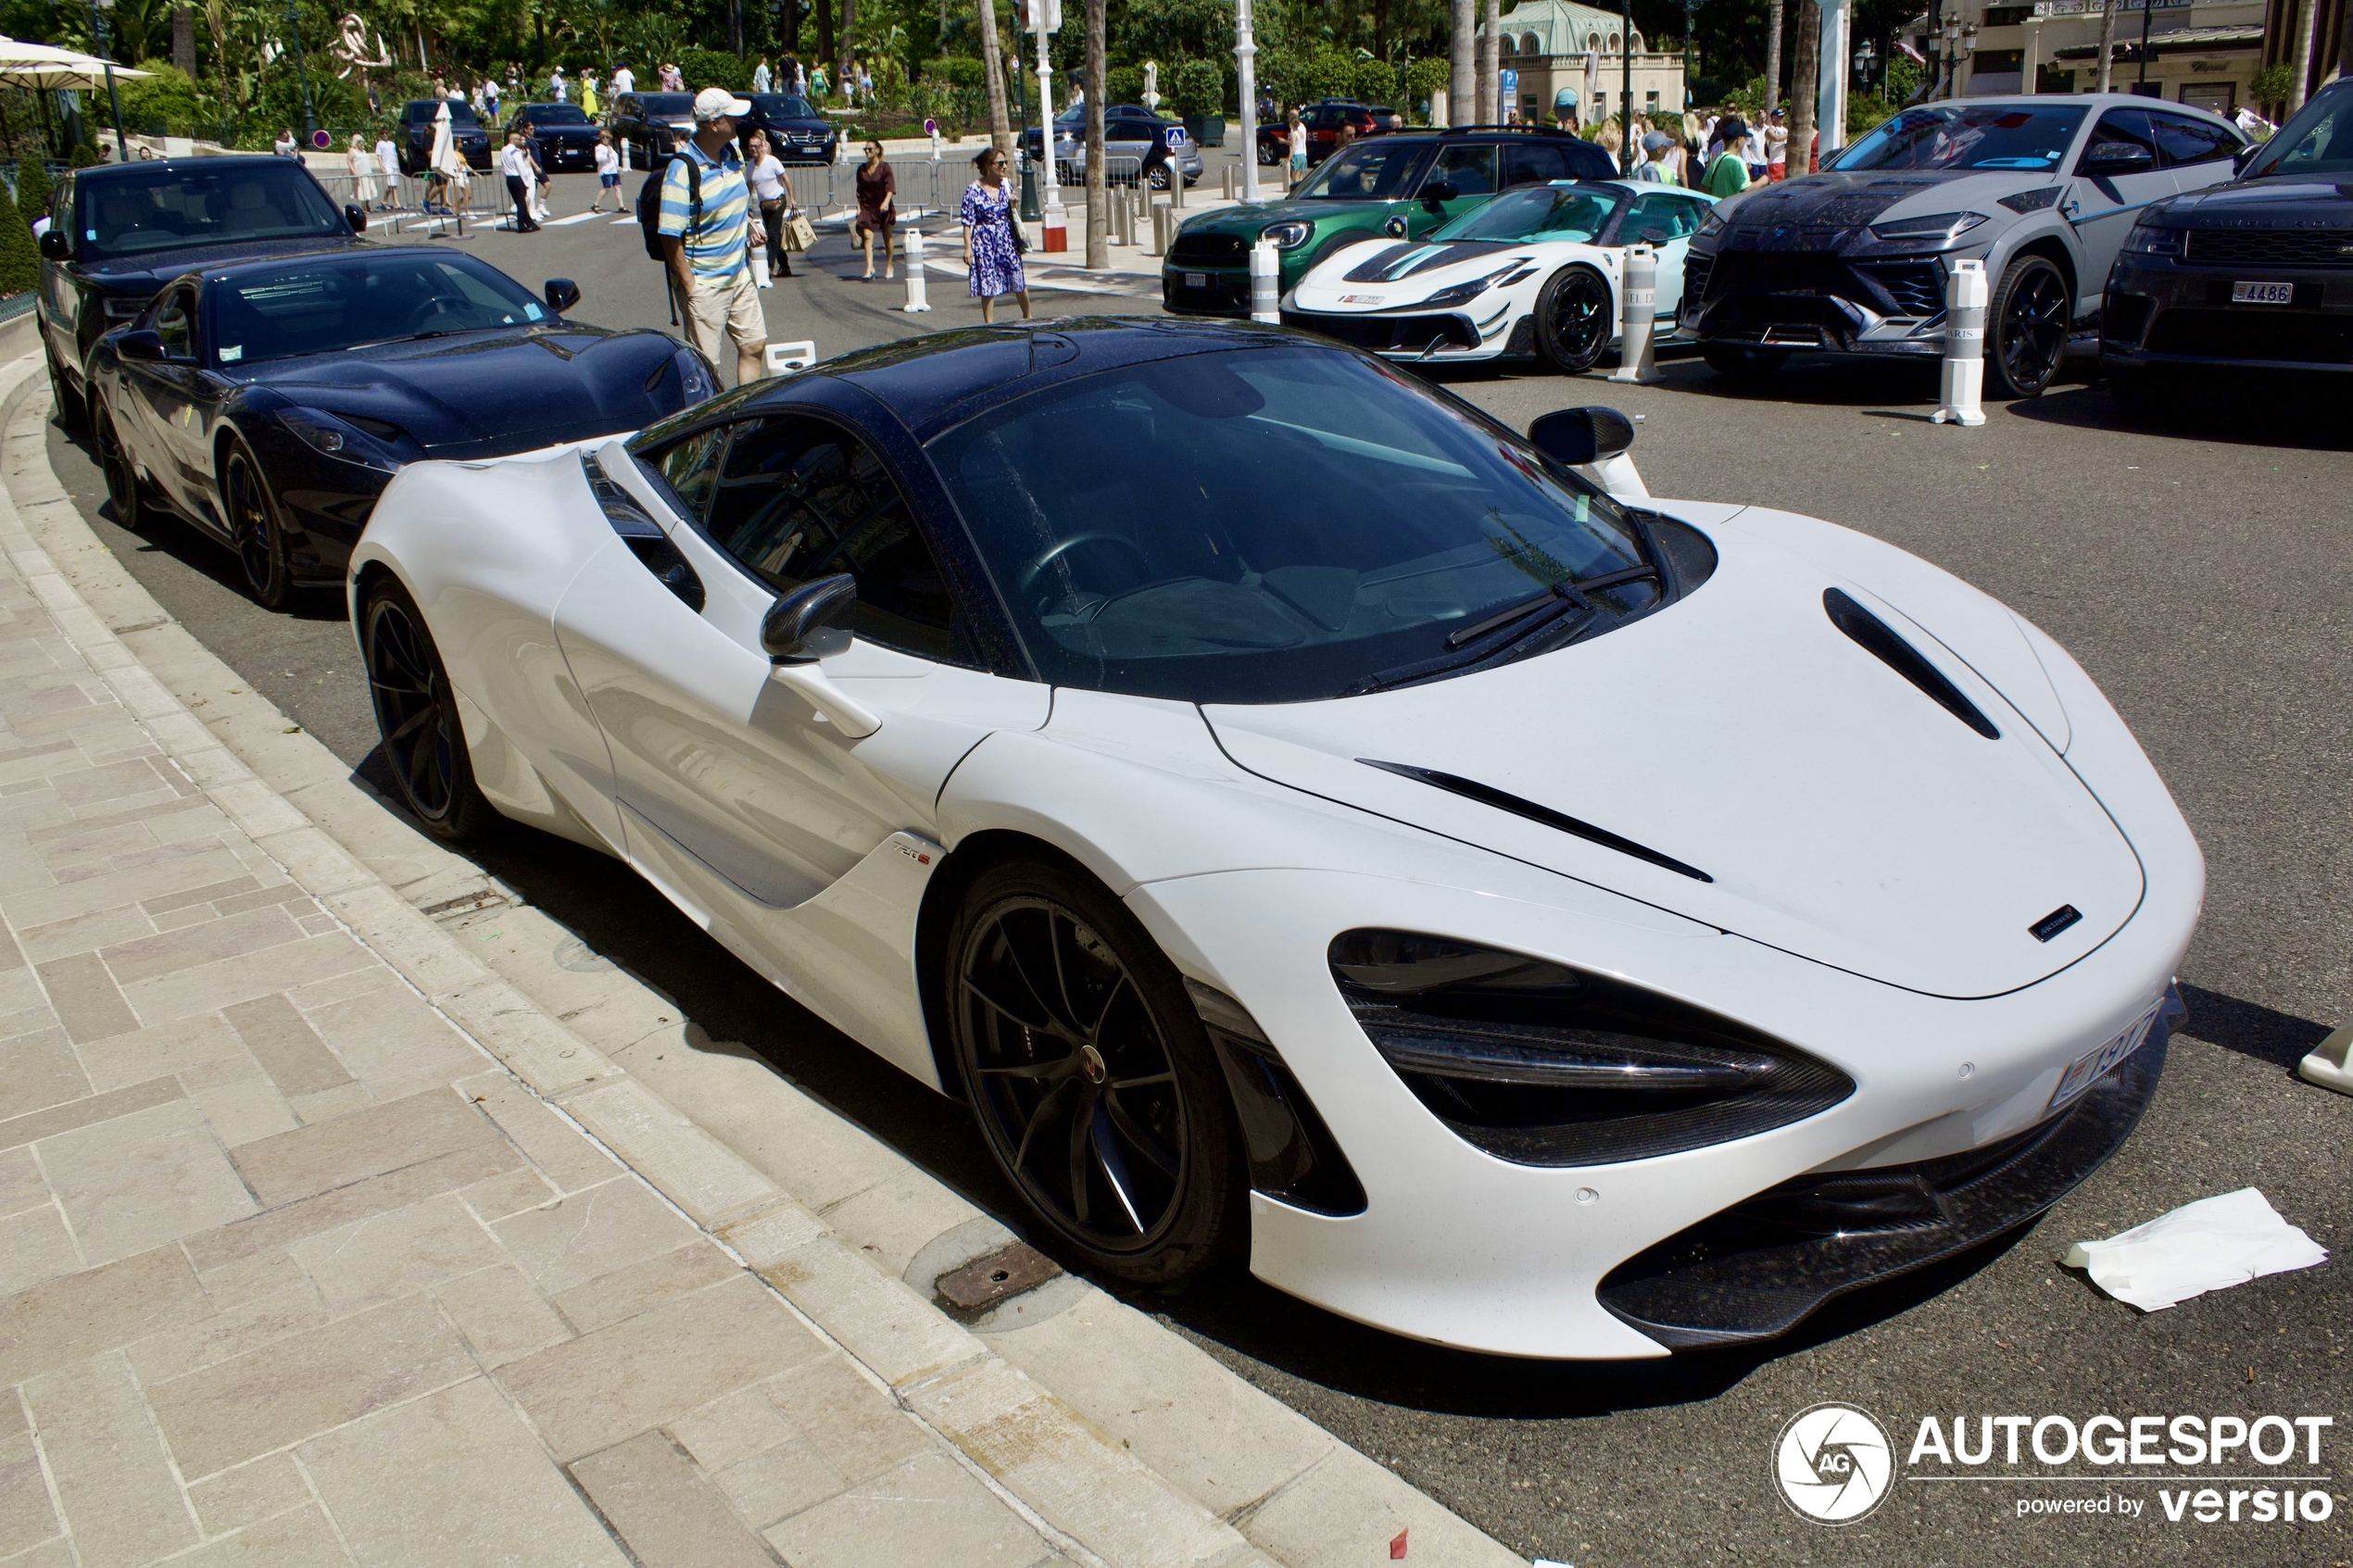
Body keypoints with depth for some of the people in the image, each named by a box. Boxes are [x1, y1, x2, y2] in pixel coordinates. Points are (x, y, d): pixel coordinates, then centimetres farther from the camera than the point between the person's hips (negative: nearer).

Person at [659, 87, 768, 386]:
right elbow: (670, 236, -20)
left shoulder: (732, 152, 3)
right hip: (705, 285, -7)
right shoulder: (683, 169, -20)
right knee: (704, 365, 1)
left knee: (754, 344, 13)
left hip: (739, 275, 8)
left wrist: (748, 222, 6)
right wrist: (689, 286, -18)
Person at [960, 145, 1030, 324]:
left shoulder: (1006, 185, 4)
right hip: (984, 242, -4)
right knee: (988, 284, 0)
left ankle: (1028, 317, 30)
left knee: (1019, 281, 9)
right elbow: (968, 221, -9)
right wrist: (968, 247, -14)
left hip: (1007, 238, 4)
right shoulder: (973, 190, -10)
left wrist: (1013, 204, -6)